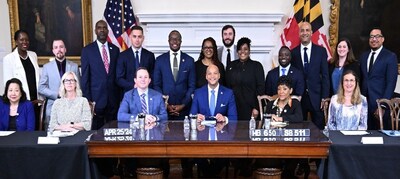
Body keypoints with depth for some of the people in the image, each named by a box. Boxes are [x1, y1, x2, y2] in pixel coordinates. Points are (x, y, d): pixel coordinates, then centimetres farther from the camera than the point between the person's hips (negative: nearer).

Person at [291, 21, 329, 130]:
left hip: (316, 97, 0)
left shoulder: (321, 51, 3)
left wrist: (324, 97, -3)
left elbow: (325, 75, 2)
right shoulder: (293, 52, 4)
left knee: (318, 129, 5)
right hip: (298, 97, 0)